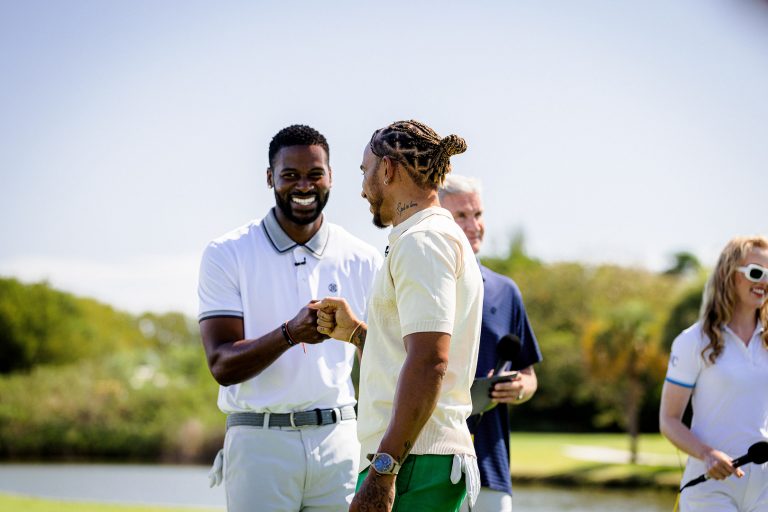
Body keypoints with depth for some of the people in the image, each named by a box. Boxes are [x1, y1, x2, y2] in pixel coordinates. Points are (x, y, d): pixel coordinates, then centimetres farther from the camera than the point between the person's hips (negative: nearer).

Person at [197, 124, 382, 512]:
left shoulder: (364, 261, 8)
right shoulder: (227, 255, 0)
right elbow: (223, 365, -8)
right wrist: (290, 334, -25)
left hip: (339, 440, 3)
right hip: (260, 440, -2)